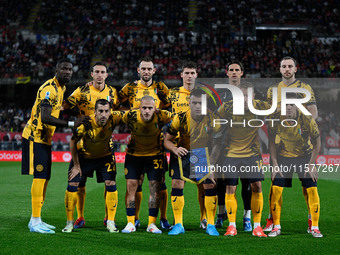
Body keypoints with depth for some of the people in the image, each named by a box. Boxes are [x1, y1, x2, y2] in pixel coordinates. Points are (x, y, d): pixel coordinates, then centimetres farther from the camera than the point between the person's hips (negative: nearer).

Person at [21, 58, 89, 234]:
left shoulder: (61, 88, 13)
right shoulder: (49, 89, -19)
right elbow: (44, 117, -29)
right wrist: (72, 124, -31)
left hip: (45, 138, 10)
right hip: (35, 136, -10)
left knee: (44, 178, 10)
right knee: (39, 177, -11)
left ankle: (35, 220, 18)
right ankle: (35, 222, -9)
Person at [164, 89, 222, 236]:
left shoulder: (212, 119, -21)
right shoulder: (179, 119, -19)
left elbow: (217, 143, -12)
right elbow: (167, 140, -10)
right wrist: (175, 149, -31)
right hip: (183, 153, 0)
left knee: (210, 185, -11)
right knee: (177, 184, -12)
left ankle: (210, 225, 4)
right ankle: (178, 225, -1)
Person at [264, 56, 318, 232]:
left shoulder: (305, 88, 6)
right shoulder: (273, 90, 14)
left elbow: (313, 113, 0)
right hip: (279, 140, 2)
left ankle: (312, 221, 4)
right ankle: (272, 220, 7)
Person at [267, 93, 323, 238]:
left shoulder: (307, 119, -23)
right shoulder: (276, 119, -19)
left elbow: (317, 141, -10)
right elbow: (272, 142, -4)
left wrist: (311, 164, -12)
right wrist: (275, 164, -9)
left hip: (305, 156, -1)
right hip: (283, 156, 1)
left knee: (312, 189, -10)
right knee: (276, 189, -8)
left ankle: (315, 227, 3)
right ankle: (276, 227, 4)